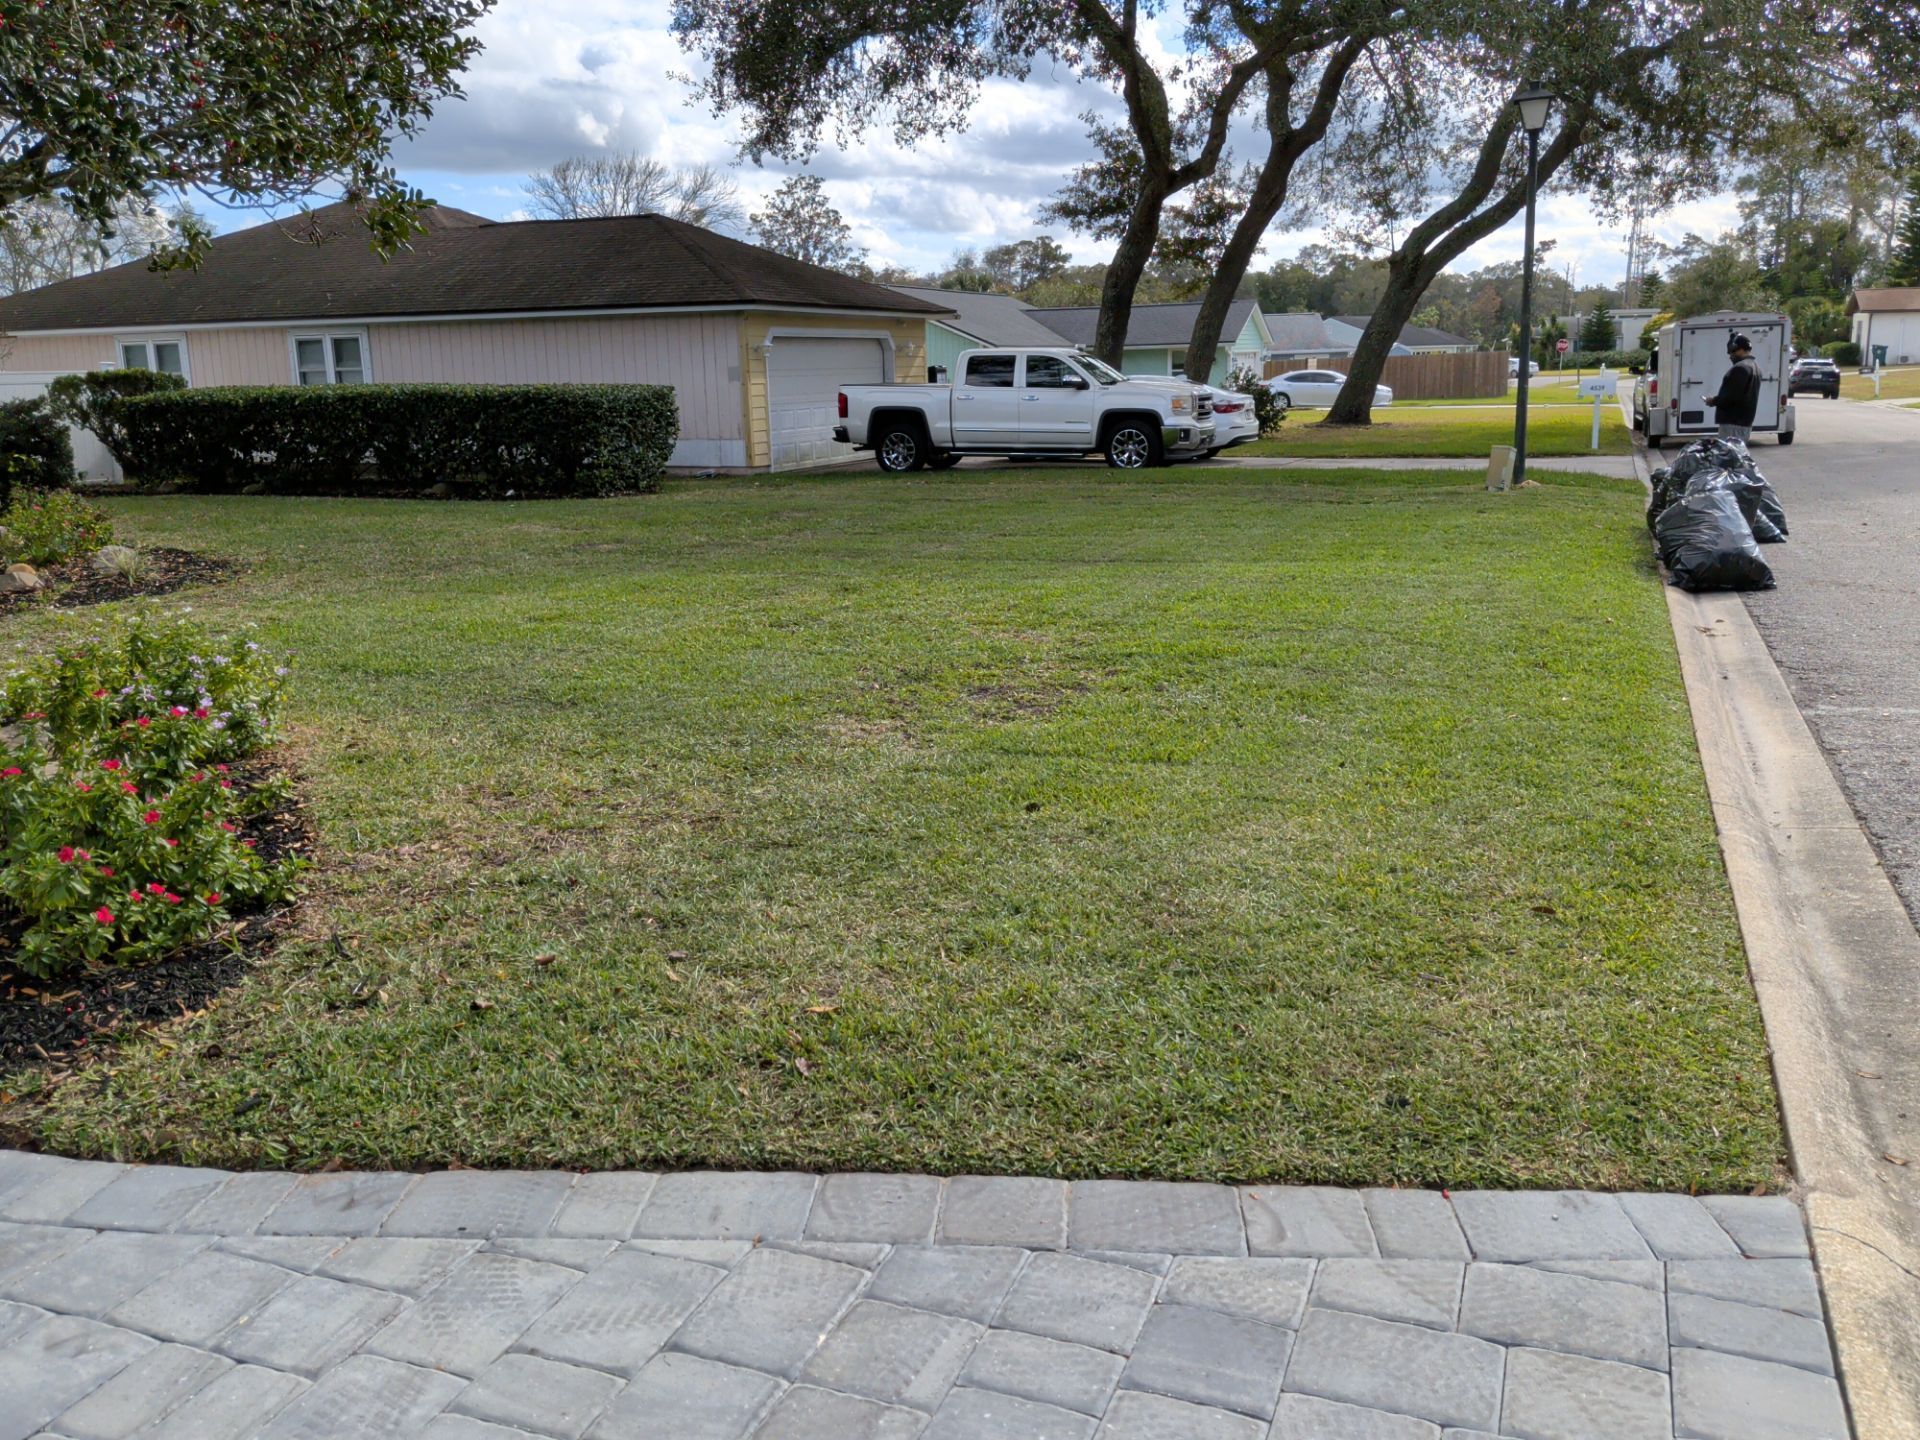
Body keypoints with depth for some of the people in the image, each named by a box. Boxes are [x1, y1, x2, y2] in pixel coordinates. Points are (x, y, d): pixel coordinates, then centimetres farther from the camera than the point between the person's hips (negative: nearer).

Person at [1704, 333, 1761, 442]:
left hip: (1733, 422, -11)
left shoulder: (1740, 368, -16)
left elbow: (1732, 396, -23)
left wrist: (1714, 401, -7)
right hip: (1746, 421, 11)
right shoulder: (1754, 367, 19)